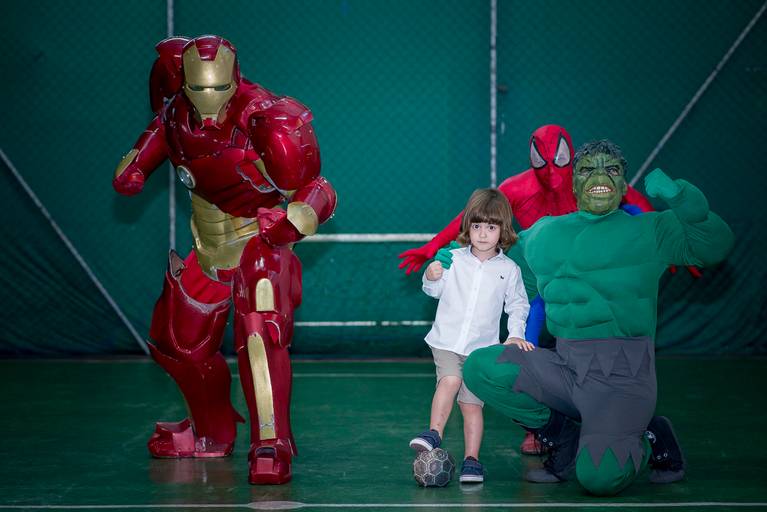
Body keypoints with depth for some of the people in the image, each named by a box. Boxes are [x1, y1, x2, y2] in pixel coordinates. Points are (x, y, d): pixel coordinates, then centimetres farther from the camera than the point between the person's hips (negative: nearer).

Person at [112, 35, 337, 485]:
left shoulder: (265, 121, -29)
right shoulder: (178, 106, -13)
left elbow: (316, 190, -25)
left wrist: (296, 219, -45)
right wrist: (138, 160, 3)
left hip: (259, 240, -7)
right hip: (206, 245, 7)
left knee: (260, 334, -30)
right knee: (179, 343, 17)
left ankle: (272, 446, -28)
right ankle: (213, 433, 40)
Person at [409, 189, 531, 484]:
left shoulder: (509, 270, 2)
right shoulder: (454, 260, 1)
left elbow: (518, 305, 11)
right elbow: (434, 291, 9)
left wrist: (515, 335, -1)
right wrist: (432, 278, -12)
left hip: (482, 348, 0)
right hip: (446, 341, 0)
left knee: (472, 403, 0)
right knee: (450, 380, -26)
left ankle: (471, 460, 6)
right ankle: (434, 434, -17)